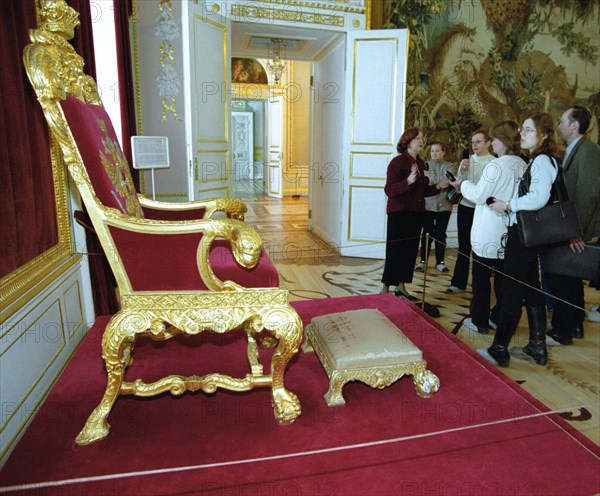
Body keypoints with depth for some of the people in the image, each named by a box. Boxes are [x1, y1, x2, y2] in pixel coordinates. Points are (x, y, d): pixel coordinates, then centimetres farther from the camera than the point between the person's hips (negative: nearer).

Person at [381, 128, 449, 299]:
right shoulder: (398, 162, -9)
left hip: (416, 213, 7)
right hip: (399, 213, -7)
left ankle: (401, 286, 21)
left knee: (410, 251, 10)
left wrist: (437, 187, 4)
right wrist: (408, 181, -31)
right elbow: (389, 190, -18)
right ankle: (385, 288, 7)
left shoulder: (420, 163, 13)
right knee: (395, 251, -3)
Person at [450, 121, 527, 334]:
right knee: (503, 277, 14)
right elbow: (507, 194, 11)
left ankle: (479, 321, 14)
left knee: (481, 277, 5)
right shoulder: (523, 166, 4)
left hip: (488, 234, -7)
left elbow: (479, 195, -13)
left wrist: (463, 184, 3)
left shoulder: (496, 165, -18)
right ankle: (499, 319, 25)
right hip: (509, 233, 7)